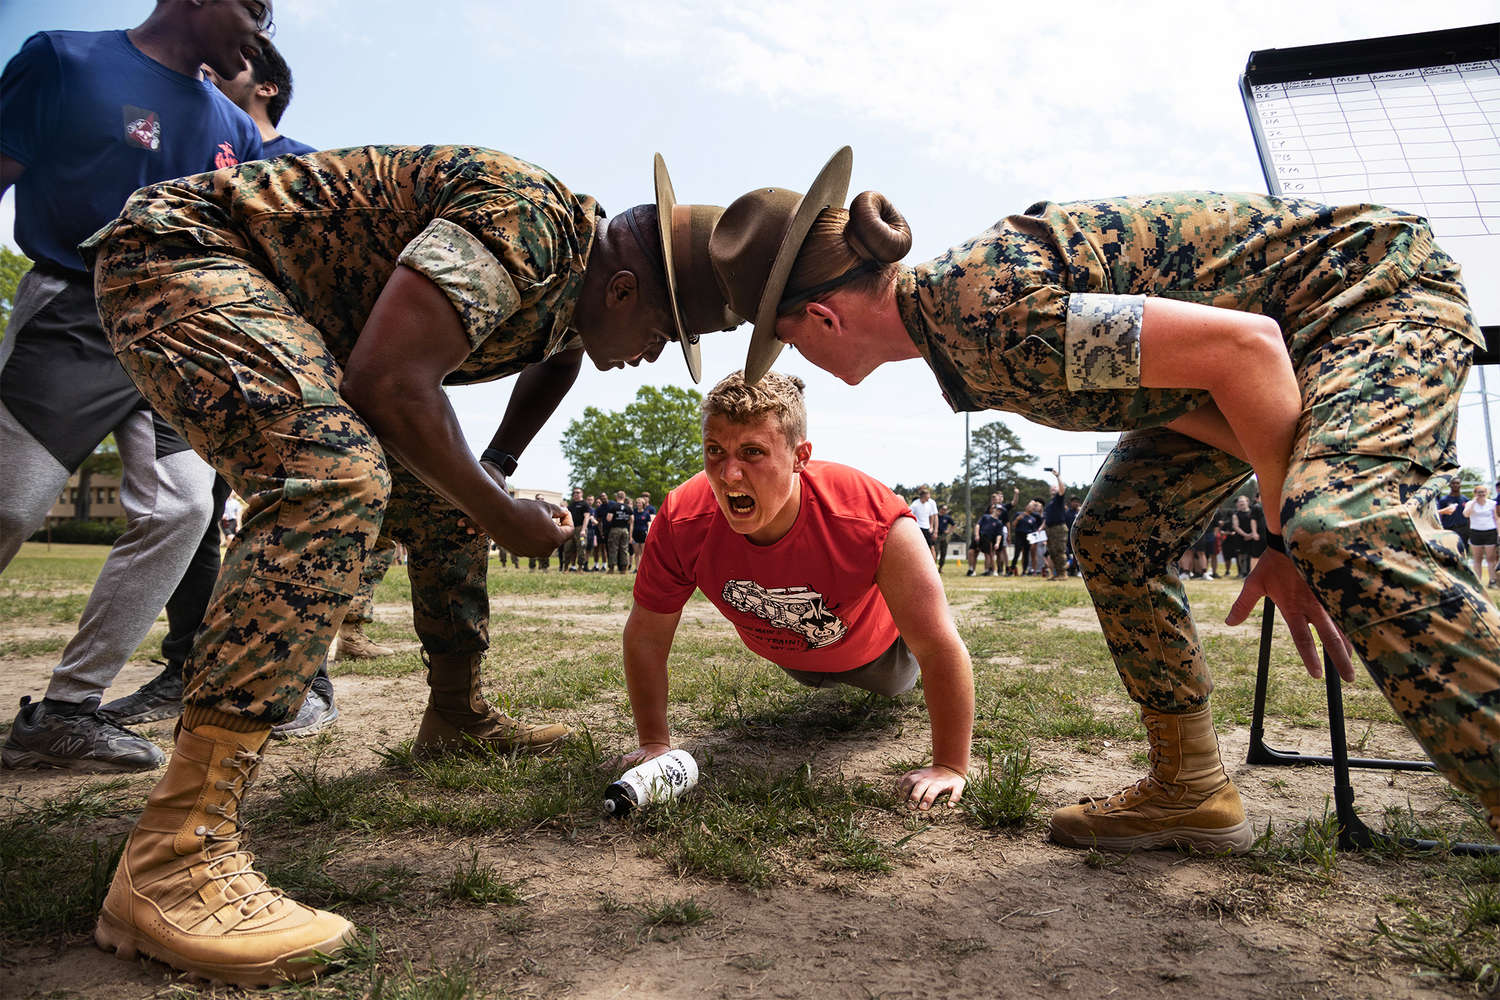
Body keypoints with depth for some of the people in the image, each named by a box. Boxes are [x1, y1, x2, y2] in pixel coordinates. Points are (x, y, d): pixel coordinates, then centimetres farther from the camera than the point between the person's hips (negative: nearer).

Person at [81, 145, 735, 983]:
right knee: (340, 477, -33)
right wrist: (500, 512, -20)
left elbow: (558, 347, 28)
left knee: (443, 497, 9)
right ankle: (171, 859, -35)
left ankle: (458, 716, 27)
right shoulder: (525, 222, -27)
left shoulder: (578, 281, 4)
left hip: (298, 319, 10)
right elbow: (389, 382, -34)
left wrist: (498, 469, 18)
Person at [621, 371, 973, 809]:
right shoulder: (681, 524, -39)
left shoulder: (874, 523, -48)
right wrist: (655, 743, -20)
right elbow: (646, 638, -23)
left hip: (872, 644, -2)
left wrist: (949, 767, -34)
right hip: (786, 655, 3)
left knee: (896, 684, 34)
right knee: (815, 680, 39)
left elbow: (940, 649, -38)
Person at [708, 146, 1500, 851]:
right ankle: (1190, 791, 13)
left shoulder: (987, 318, -33)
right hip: (1283, 331, 9)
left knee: (1344, 534, -36)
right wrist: (1292, 504, -9)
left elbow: (1243, 344, -33)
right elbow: (1153, 386, -2)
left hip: (1373, 289, -9)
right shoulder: (950, 332, -3)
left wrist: (1290, 541, -22)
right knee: (1112, 541, 4)